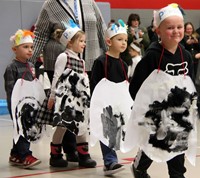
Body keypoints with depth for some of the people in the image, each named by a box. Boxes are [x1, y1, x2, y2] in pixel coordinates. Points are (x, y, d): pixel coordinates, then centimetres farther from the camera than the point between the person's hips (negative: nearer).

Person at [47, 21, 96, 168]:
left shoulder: (81, 61, 13)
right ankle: (55, 155, 12)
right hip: (64, 97, -7)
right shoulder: (63, 57, -8)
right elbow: (57, 77, -10)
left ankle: (84, 156, 11)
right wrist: (52, 96, -11)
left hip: (78, 98, 7)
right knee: (62, 125, 0)